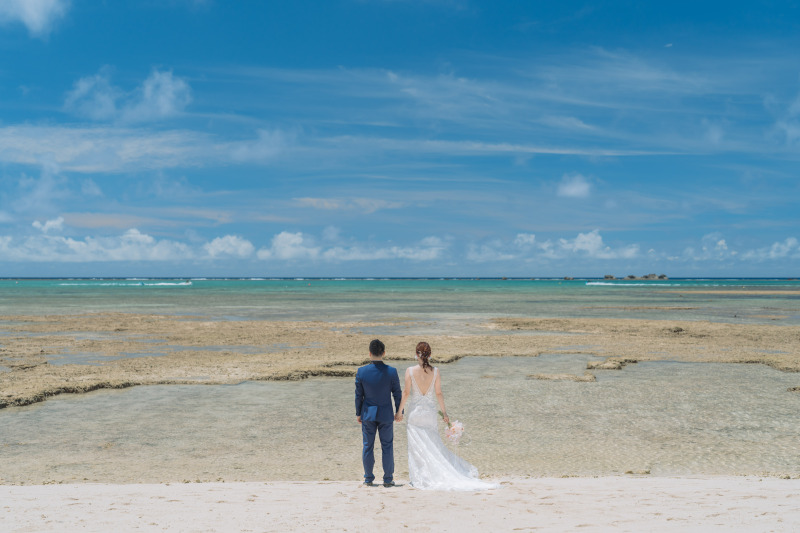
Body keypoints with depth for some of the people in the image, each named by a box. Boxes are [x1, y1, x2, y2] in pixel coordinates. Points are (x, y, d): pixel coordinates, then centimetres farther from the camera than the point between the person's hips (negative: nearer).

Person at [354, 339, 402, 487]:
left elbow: (358, 395, -4)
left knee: (368, 446, 12)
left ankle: (368, 478, 19)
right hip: (386, 414, -1)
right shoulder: (392, 372, -14)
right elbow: (397, 394, -6)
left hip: (368, 413, 1)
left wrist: (358, 413, 8)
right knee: (387, 446, 10)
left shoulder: (361, 372, -12)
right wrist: (399, 411, 8)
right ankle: (388, 479, 15)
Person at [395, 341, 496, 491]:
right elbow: (438, 394, -3)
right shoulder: (435, 371, -5)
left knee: (416, 446, 6)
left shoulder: (410, 371, -10)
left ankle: (419, 479, 9)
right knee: (433, 444, 13)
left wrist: (400, 411, 3)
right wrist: (444, 412, 6)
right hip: (430, 411, 2)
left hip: (414, 411, -2)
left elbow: (406, 393, -7)